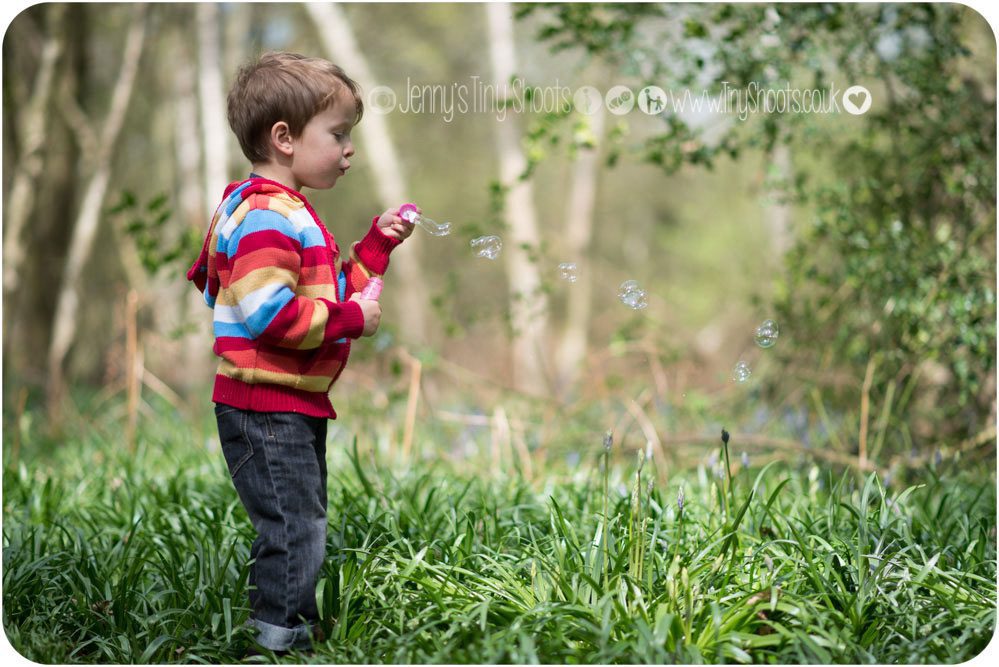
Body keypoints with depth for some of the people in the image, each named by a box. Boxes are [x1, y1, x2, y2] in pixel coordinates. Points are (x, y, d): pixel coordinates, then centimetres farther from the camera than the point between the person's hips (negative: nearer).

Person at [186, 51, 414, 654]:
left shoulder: (293, 213, 17)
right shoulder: (265, 214, -18)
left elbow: (336, 287, 25)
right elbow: (268, 311, -28)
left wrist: (377, 243, 13)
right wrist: (351, 318, -20)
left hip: (297, 406, 11)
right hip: (265, 409, -11)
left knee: (304, 531, 18)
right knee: (296, 533, -8)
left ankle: (295, 632, 29)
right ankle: (279, 638, 0)